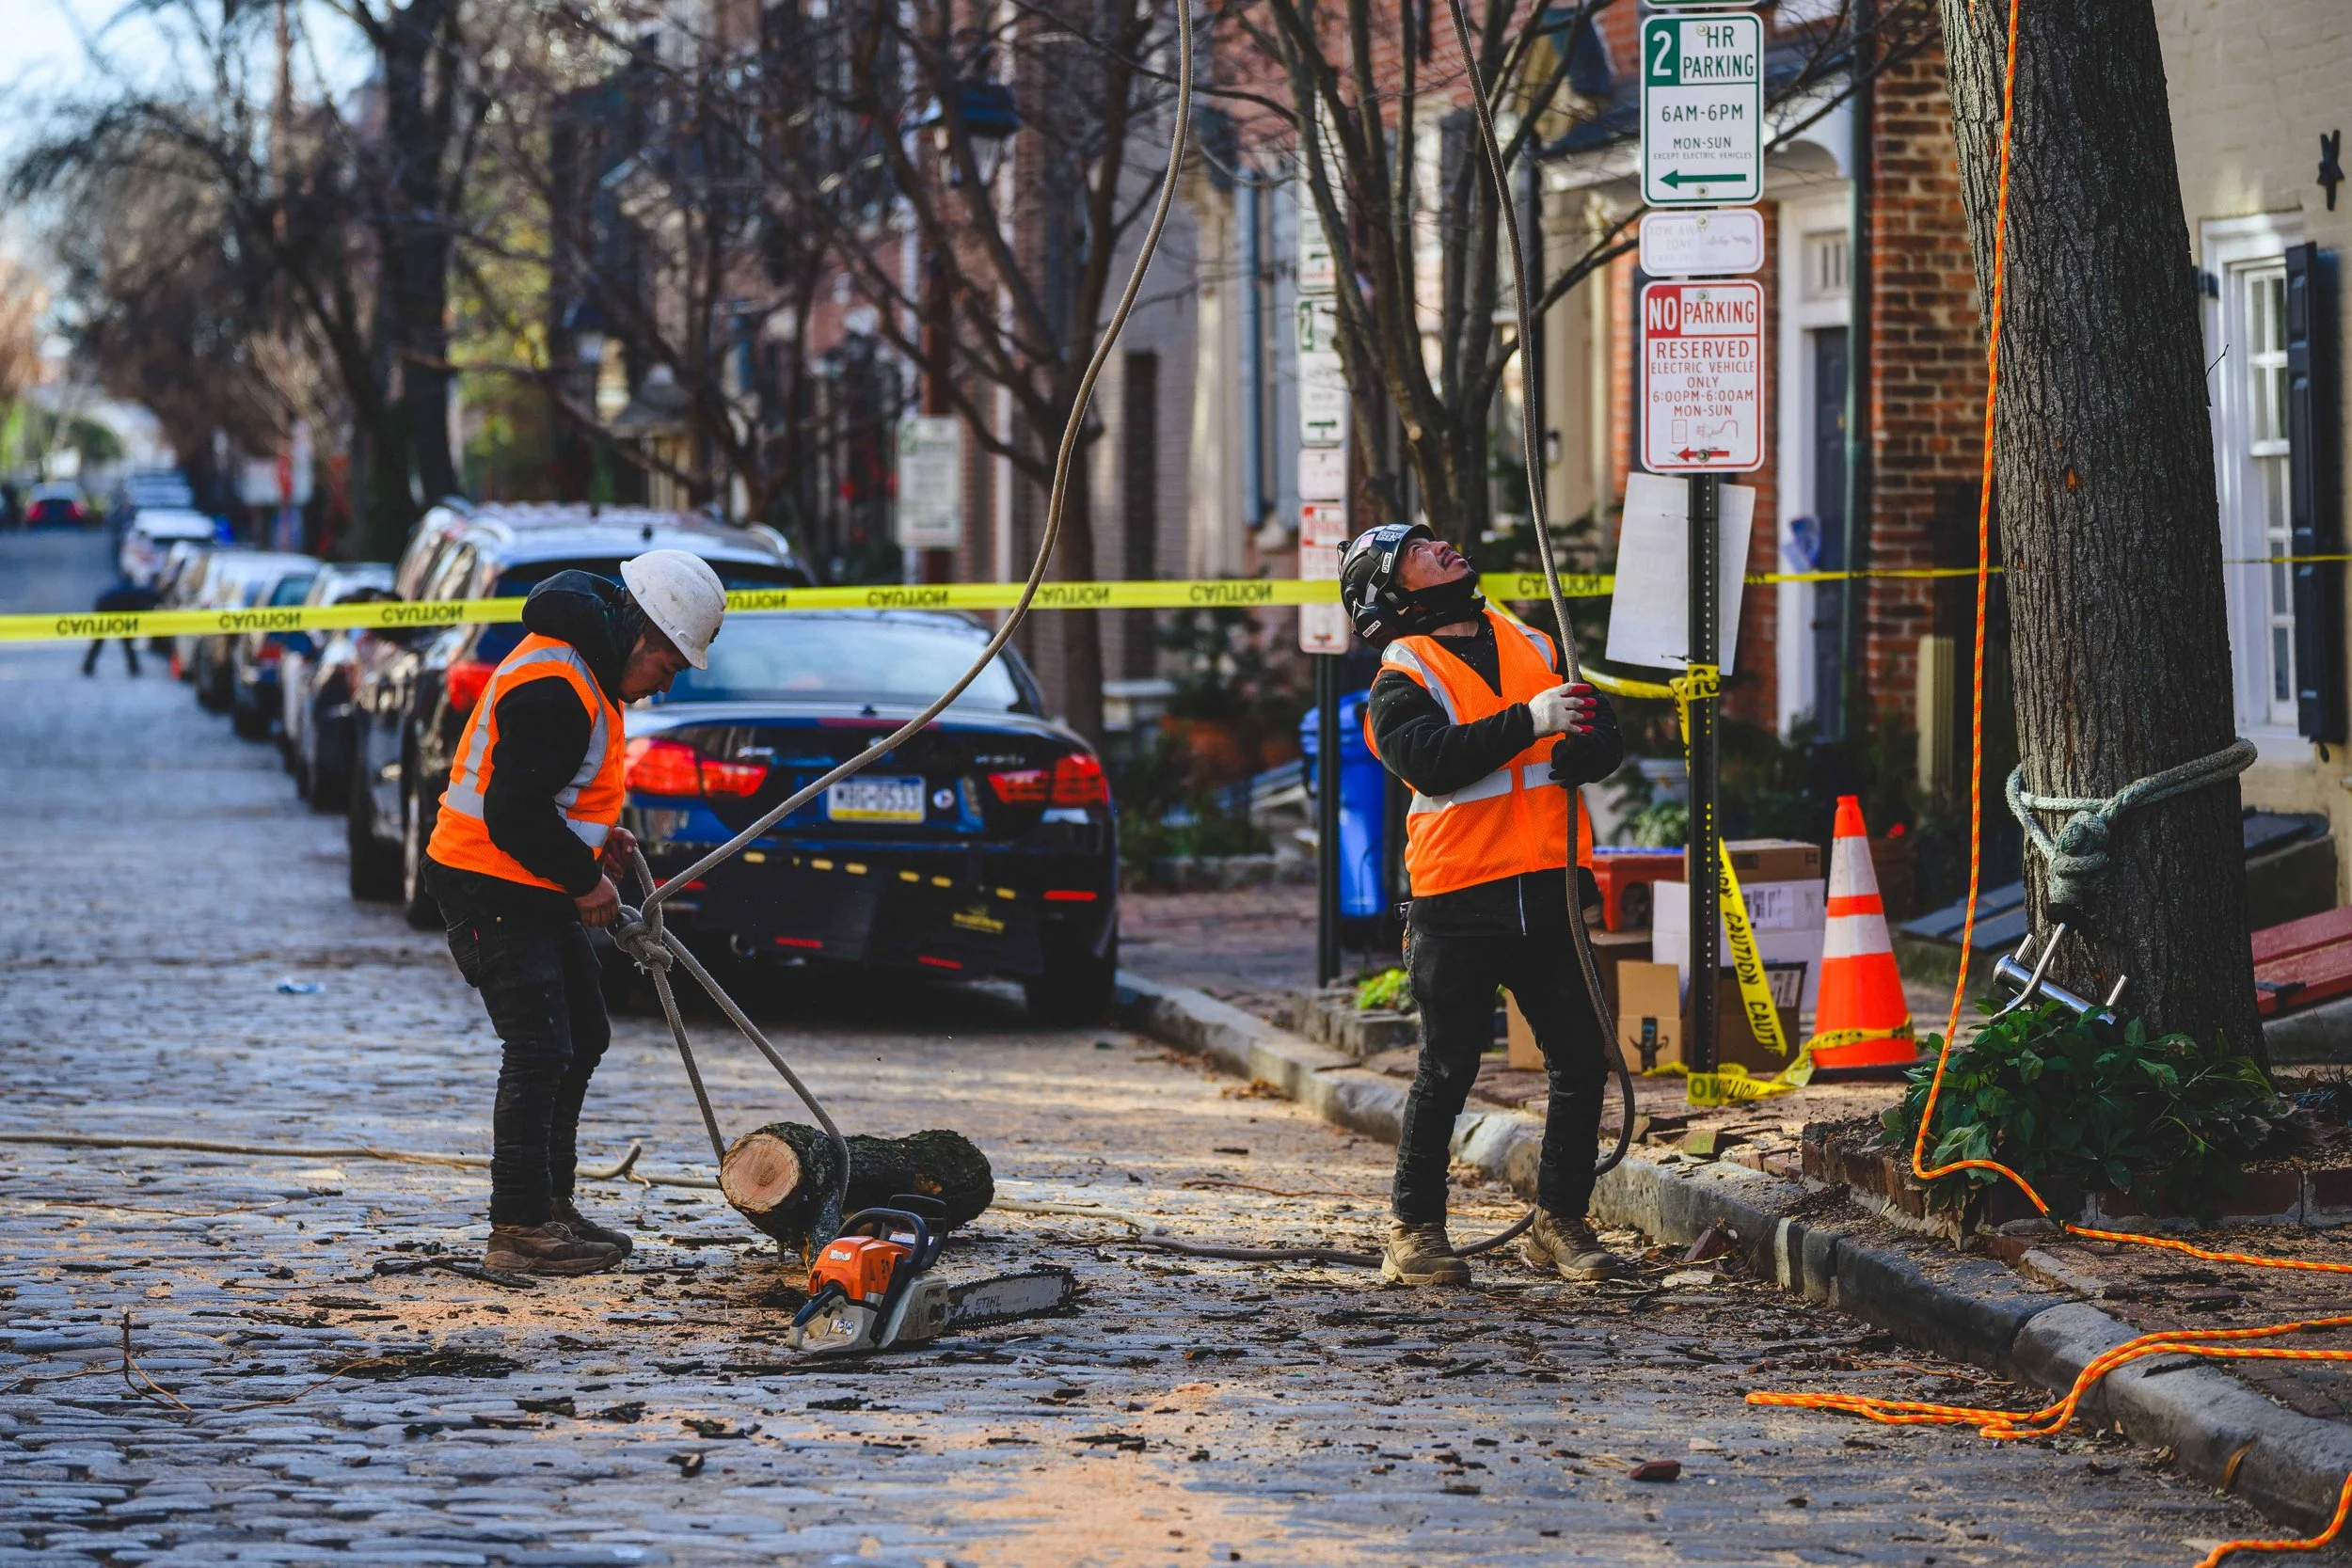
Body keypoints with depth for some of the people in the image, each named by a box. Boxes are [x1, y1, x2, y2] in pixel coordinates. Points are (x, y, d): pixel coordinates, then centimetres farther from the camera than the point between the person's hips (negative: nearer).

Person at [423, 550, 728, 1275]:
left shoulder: (579, 671, 12)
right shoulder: (552, 687, -23)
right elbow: (515, 813, -27)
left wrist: (596, 836, 9)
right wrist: (584, 880, -16)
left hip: (533, 893, 11)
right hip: (491, 889, -11)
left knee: (583, 1036, 17)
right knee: (539, 1050, -13)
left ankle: (550, 1204, 25)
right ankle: (519, 1228, -12)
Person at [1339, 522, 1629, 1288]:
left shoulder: (1531, 646, 16)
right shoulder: (1402, 679, 0)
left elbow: (1605, 737, 12)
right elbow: (1430, 758, -18)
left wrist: (1580, 749, -11)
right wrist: (1529, 723, -23)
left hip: (1550, 887, 5)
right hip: (1459, 900, -5)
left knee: (1582, 1061, 3)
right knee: (1447, 1071, -1)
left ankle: (1560, 1222, 15)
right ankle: (1414, 1230, 10)